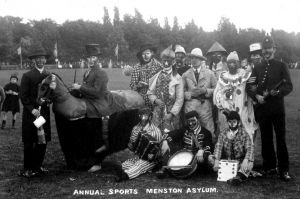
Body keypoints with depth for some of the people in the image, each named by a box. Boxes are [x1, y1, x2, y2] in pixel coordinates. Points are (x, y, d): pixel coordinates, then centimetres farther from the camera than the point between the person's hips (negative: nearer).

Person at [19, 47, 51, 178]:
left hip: (44, 112, 4)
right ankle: (27, 169, 12)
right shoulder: (27, 76, -4)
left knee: (43, 141, 9)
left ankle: (37, 166, 22)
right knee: (29, 142, 2)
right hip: (30, 113, -4)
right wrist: (32, 109, -17)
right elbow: (23, 96, -7)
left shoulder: (50, 76, 9)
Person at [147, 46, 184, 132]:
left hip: (171, 112, -3)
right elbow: (150, 93, 13)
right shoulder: (156, 76, 10)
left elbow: (179, 99, -5)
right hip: (158, 112, 3)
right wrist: (155, 100, -8)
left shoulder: (177, 78, 0)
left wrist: (171, 113, -12)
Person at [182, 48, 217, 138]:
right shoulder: (186, 75, 10)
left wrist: (206, 91, -9)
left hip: (205, 105, 0)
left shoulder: (210, 73, 10)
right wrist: (191, 94, -10)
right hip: (190, 106, 0)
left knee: (208, 132, -4)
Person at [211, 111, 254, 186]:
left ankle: (239, 176, -59)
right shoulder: (223, 134, 3)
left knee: (249, 163, -33)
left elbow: (250, 148, -16)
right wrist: (216, 160, -28)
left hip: (240, 162, -2)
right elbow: (218, 147, -10)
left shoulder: (244, 134, -3)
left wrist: (246, 160, -36)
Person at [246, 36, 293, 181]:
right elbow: (249, 87, 8)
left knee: (281, 138, -2)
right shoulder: (257, 68, 12)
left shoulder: (281, 66, 4)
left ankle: (283, 170, 3)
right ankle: (269, 166, 20)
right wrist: (256, 96, -11)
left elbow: (289, 86, -2)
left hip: (277, 107, -3)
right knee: (266, 139, 8)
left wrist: (277, 92, -21)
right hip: (262, 108, 3)